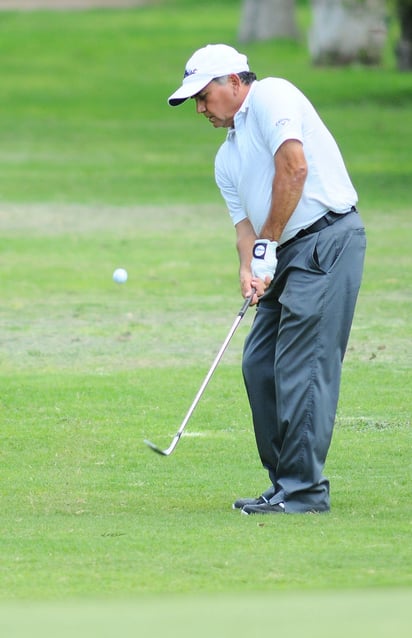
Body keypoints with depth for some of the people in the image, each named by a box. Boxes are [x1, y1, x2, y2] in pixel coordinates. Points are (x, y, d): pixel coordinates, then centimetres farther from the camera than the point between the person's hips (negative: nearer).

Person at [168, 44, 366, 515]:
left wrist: (268, 244, -12)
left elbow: (293, 167, -17)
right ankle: (285, 482, 12)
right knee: (259, 364, 7)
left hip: (327, 237, -10)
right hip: (288, 254, 10)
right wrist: (248, 269, -9)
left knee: (301, 365, -12)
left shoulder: (270, 96, -5)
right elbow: (245, 222, 13)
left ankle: (304, 489, -12)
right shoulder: (226, 159, 22)